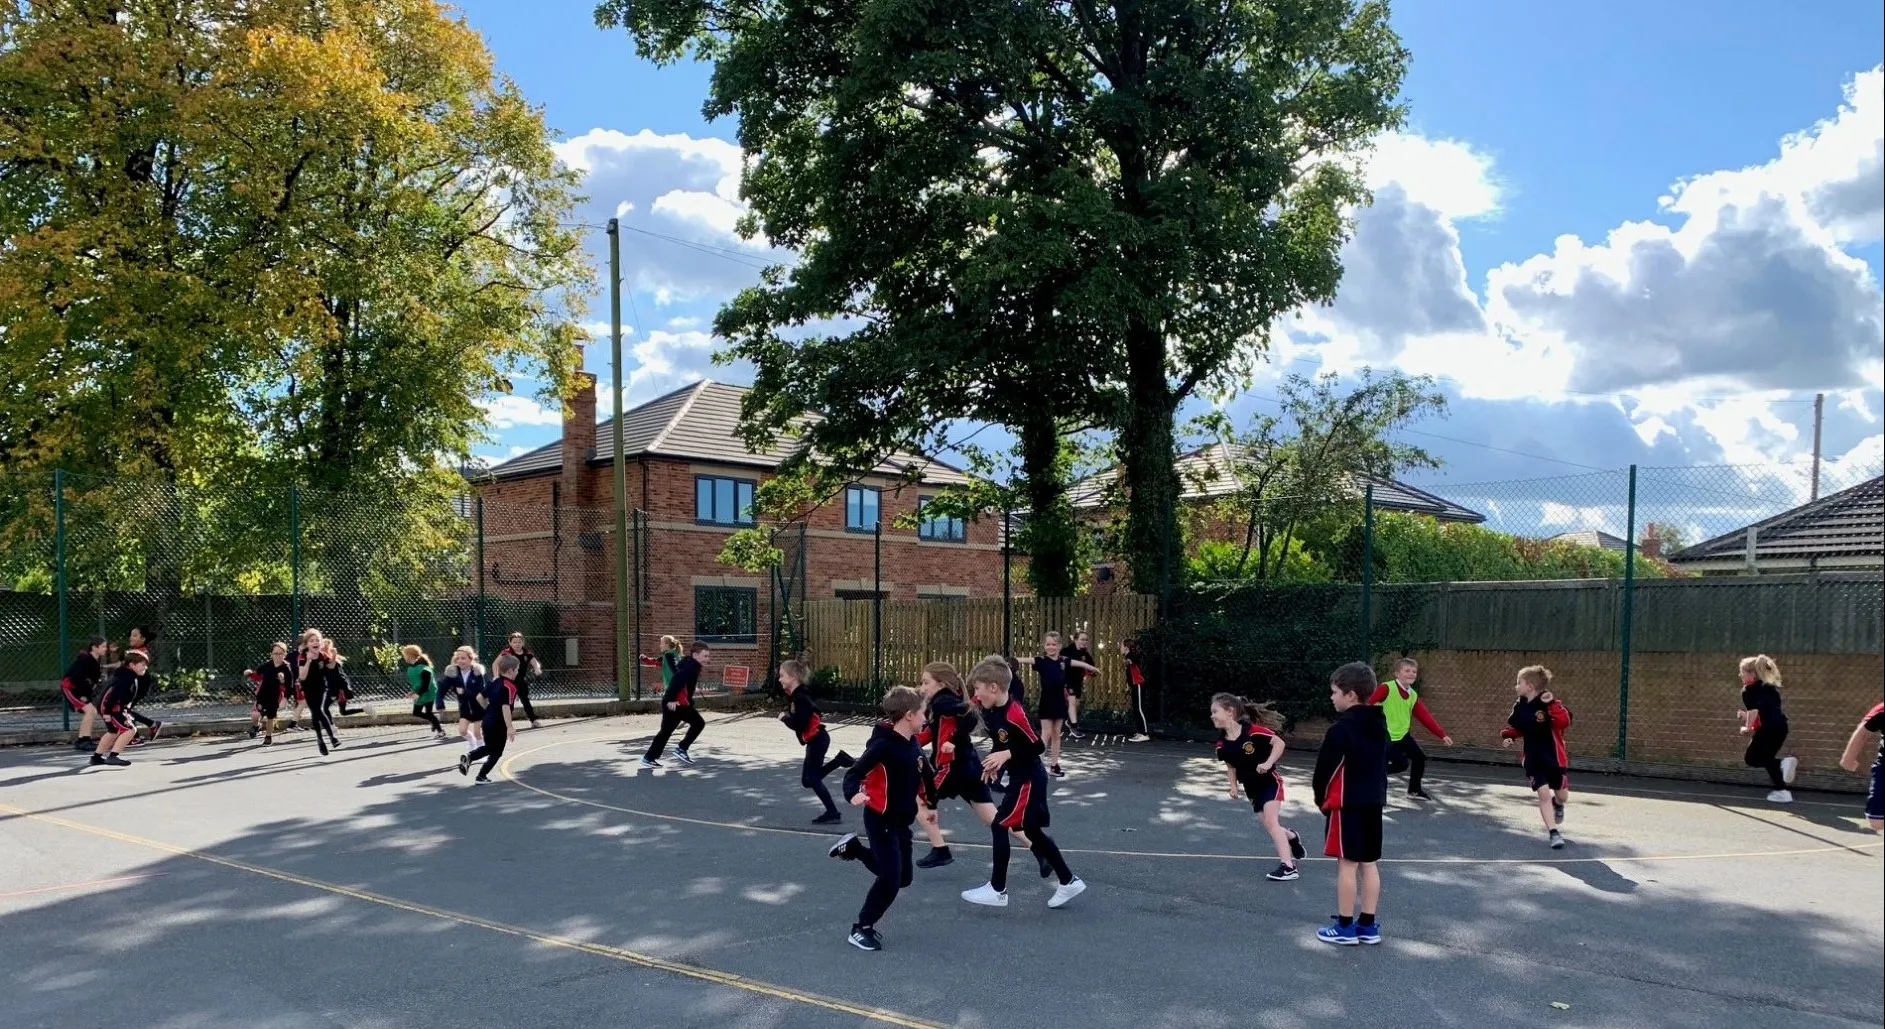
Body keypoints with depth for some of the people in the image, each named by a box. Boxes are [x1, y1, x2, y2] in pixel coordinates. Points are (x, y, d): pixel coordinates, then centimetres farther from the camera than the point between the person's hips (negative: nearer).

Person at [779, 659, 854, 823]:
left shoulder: (800, 698, -21)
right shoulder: (795, 695, 9)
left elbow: (799, 724, -27)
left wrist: (784, 717, -10)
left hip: (817, 740, -10)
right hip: (815, 740, 10)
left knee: (812, 778, -1)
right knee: (808, 780, 14)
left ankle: (833, 814, 5)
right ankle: (839, 760, 16)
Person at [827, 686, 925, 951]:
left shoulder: (914, 744, 2)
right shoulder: (884, 745, -23)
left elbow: (922, 774, 18)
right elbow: (854, 772, -26)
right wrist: (853, 794, -45)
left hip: (902, 820, 9)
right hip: (881, 820, -8)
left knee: (903, 878, 16)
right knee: (890, 879, -11)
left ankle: (853, 848, 31)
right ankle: (861, 929, 8)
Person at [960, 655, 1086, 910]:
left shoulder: (1014, 715, -27)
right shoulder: (989, 711, 0)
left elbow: (1038, 746, -22)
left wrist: (1007, 754, -24)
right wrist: (994, 762, -2)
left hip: (1029, 779, -9)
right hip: (1020, 778, 9)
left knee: (999, 825, -5)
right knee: (1032, 830, 15)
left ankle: (997, 890, 7)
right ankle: (1069, 881, 26)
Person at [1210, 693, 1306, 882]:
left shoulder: (1253, 731, -26)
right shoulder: (1222, 744, -8)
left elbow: (1279, 743, -20)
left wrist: (1268, 763, -30)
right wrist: (1233, 786, -2)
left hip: (1269, 781, -6)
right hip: (1251, 787, 6)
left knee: (1270, 821, -17)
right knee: (1268, 825, 9)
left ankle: (1288, 866, -13)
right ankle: (1292, 838, 41)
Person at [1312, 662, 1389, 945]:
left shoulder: (1341, 728, -16)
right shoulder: (1379, 725, 9)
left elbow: (1326, 768, -12)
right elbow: (1383, 765, 16)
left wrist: (1321, 799, 3)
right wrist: (1378, 795, 19)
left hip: (1347, 804, -8)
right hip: (1373, 803, 8)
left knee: (1347, 864, -1)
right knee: (1369, 864, 11)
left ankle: (1345, 927, 5)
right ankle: (1368, 926, 17)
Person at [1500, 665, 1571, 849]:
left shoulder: (1549, 704, -20)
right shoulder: (1519, 706, -2)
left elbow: (1565, 722, -37)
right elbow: (1515, 728, 14)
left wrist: (1552, 704, -46)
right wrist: (1507, 736, -5)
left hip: (1555, 757, -3)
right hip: (1533, 759, 3)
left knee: (1562, 796, 12)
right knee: (1543, 793, -10)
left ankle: (1557, 805, 49)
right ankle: (1553, 833, -2)